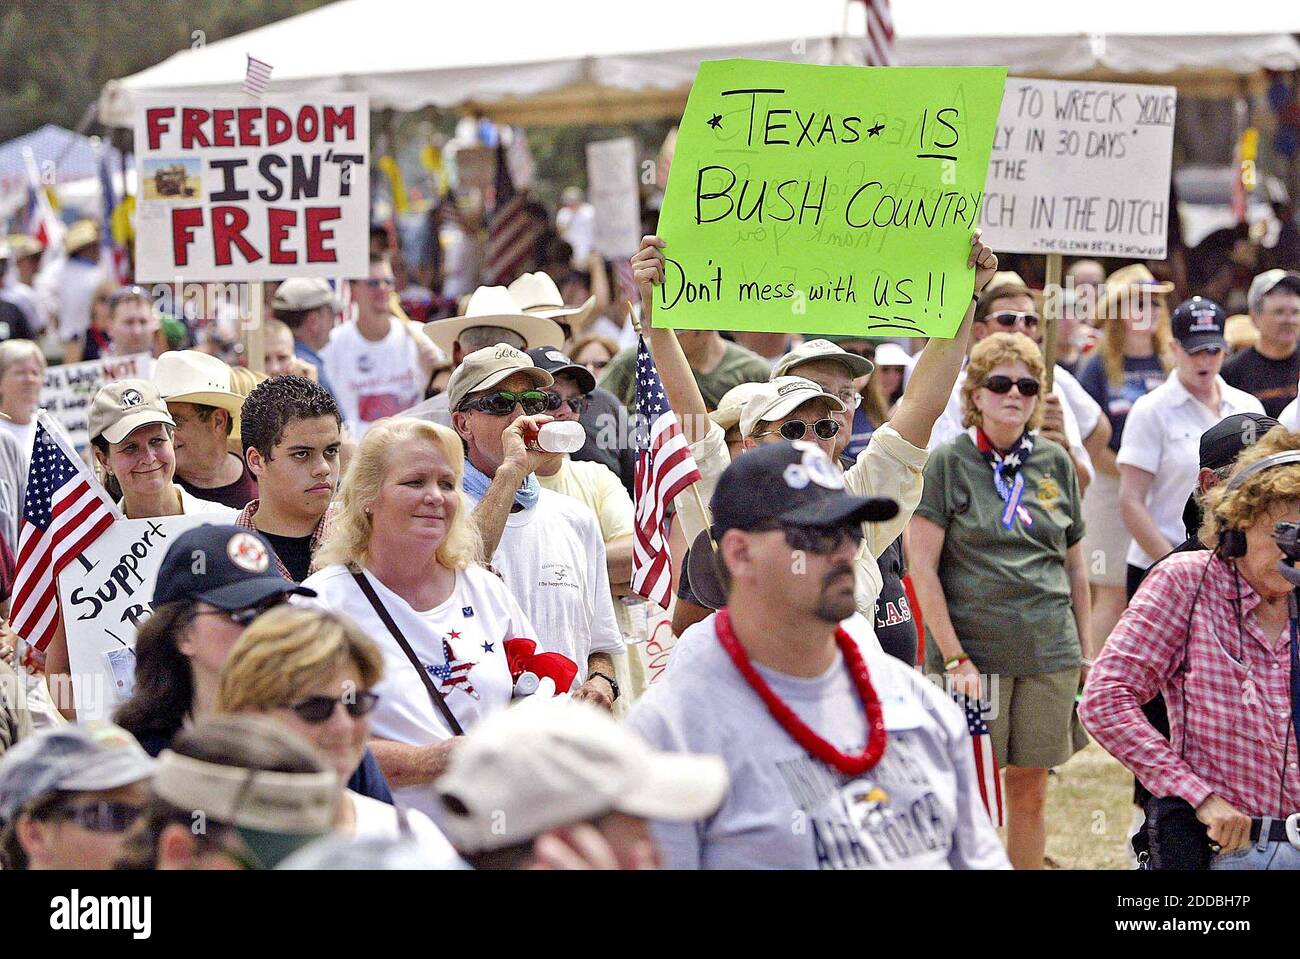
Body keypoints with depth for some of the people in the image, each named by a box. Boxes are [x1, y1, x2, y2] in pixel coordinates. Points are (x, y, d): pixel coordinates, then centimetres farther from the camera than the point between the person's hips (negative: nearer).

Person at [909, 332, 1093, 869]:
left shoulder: (1055, 464, 10)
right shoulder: (947, 463, -3)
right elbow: (922, 569, -7)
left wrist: (1085, 650, 13)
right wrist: (955, 658, -12)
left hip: (1048, 653, 4)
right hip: (972, 650, -4)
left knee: (1030, 793, 8)